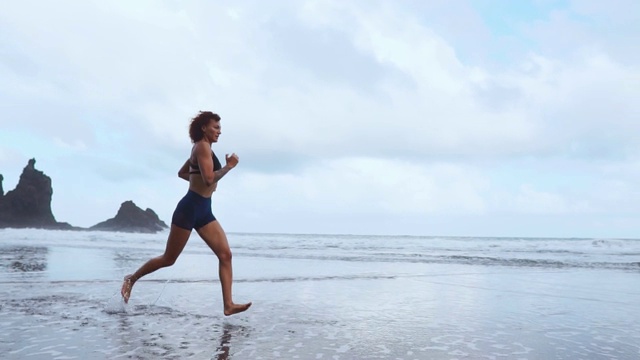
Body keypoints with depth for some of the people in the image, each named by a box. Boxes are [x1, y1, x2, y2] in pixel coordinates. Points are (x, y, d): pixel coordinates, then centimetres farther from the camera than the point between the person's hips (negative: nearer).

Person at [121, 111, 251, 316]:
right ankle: (132, 278, 28)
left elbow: (181, 173, 27)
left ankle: (228, 305, -6)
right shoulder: (203, 146, -12)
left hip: (204, 211, 9)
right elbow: (209, 179, -23)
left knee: (225, 255, -4)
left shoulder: (200, 148, 17)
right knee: (169, 259, 5)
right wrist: (229, 166, -13)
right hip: (190, 208, -9)